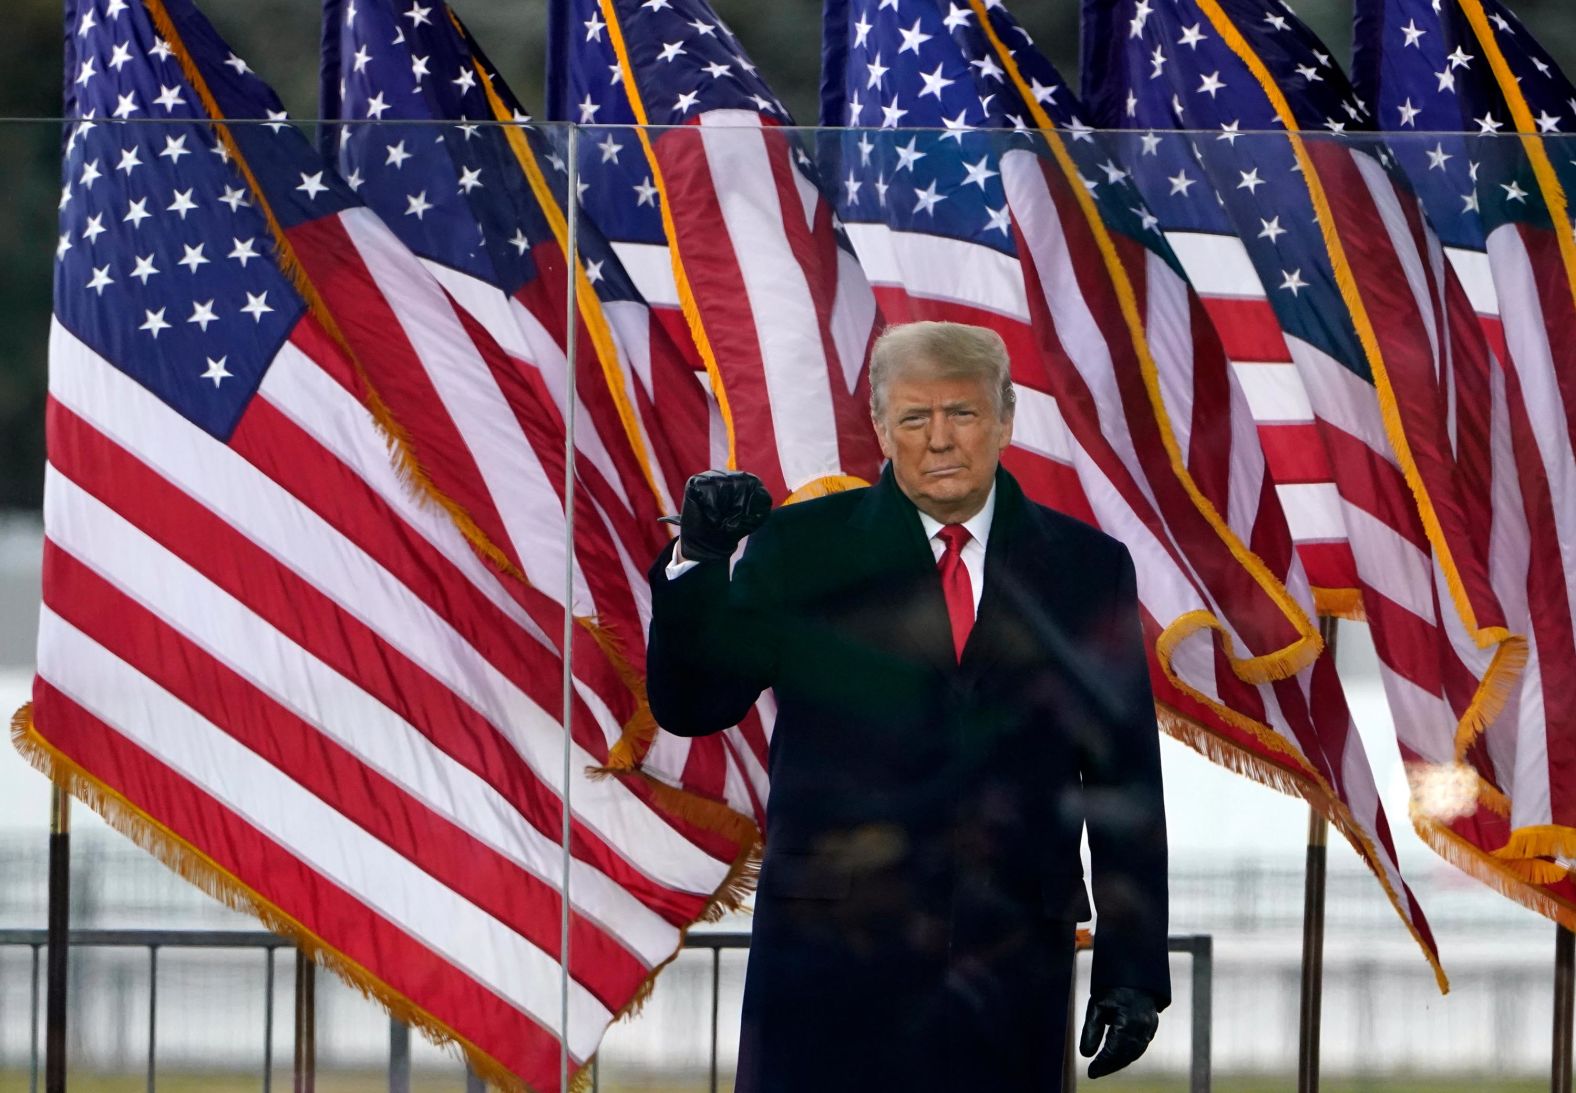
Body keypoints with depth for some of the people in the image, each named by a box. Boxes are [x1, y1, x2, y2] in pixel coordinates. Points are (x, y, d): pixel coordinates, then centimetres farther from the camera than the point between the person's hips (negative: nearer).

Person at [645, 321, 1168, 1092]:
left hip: (1012, 963, 1)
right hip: (831, 950, -1)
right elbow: (689, 707, 3)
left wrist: (1132, 968, 4)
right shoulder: (800, 550, 6)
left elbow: (1125, 780, 9)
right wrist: (698, 564, -14)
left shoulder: (1085, 568, 9)